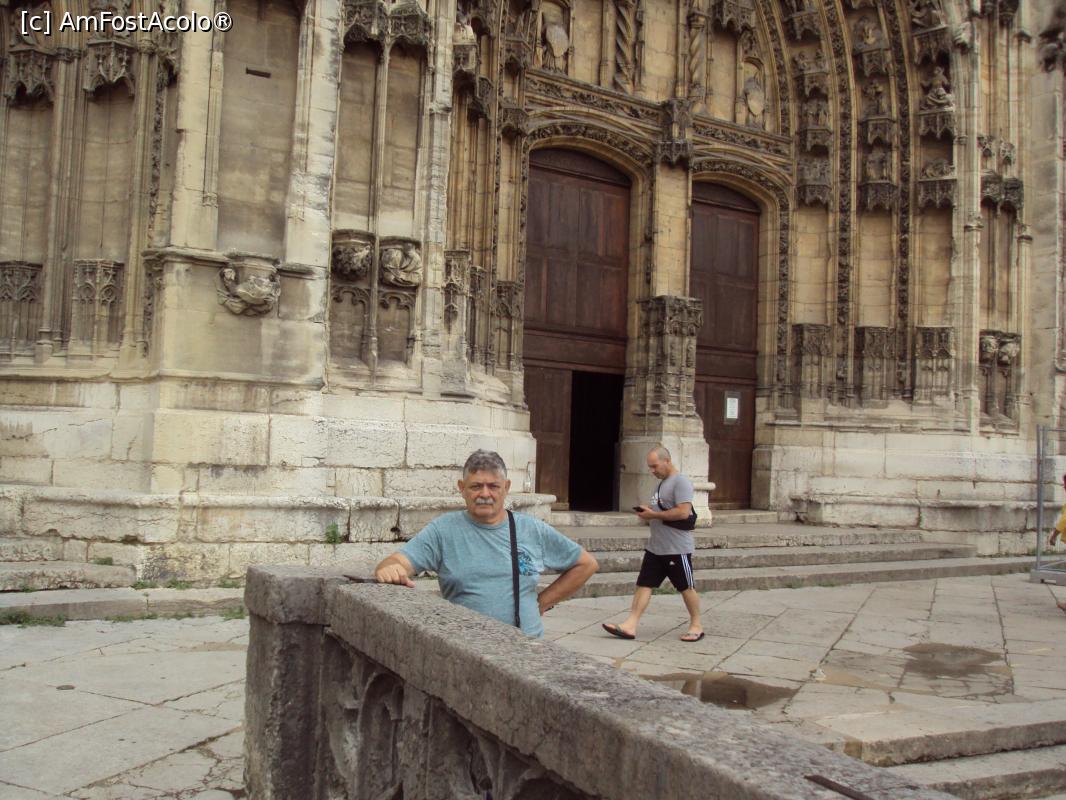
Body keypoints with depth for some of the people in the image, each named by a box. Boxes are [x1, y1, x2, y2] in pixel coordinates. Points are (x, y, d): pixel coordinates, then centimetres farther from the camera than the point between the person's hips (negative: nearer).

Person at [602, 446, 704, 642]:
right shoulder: (662, 483, 16)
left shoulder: (680, 482, -14)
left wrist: (653, 514, -19)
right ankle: (630, 626, -2)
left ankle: (696, 625, 20)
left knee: (686, 588, 5)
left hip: (677, 548, -9)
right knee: (644, 585, 1)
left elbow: (683, 512, -25)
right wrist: (647, 511, 5)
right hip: (655, 547, 9)